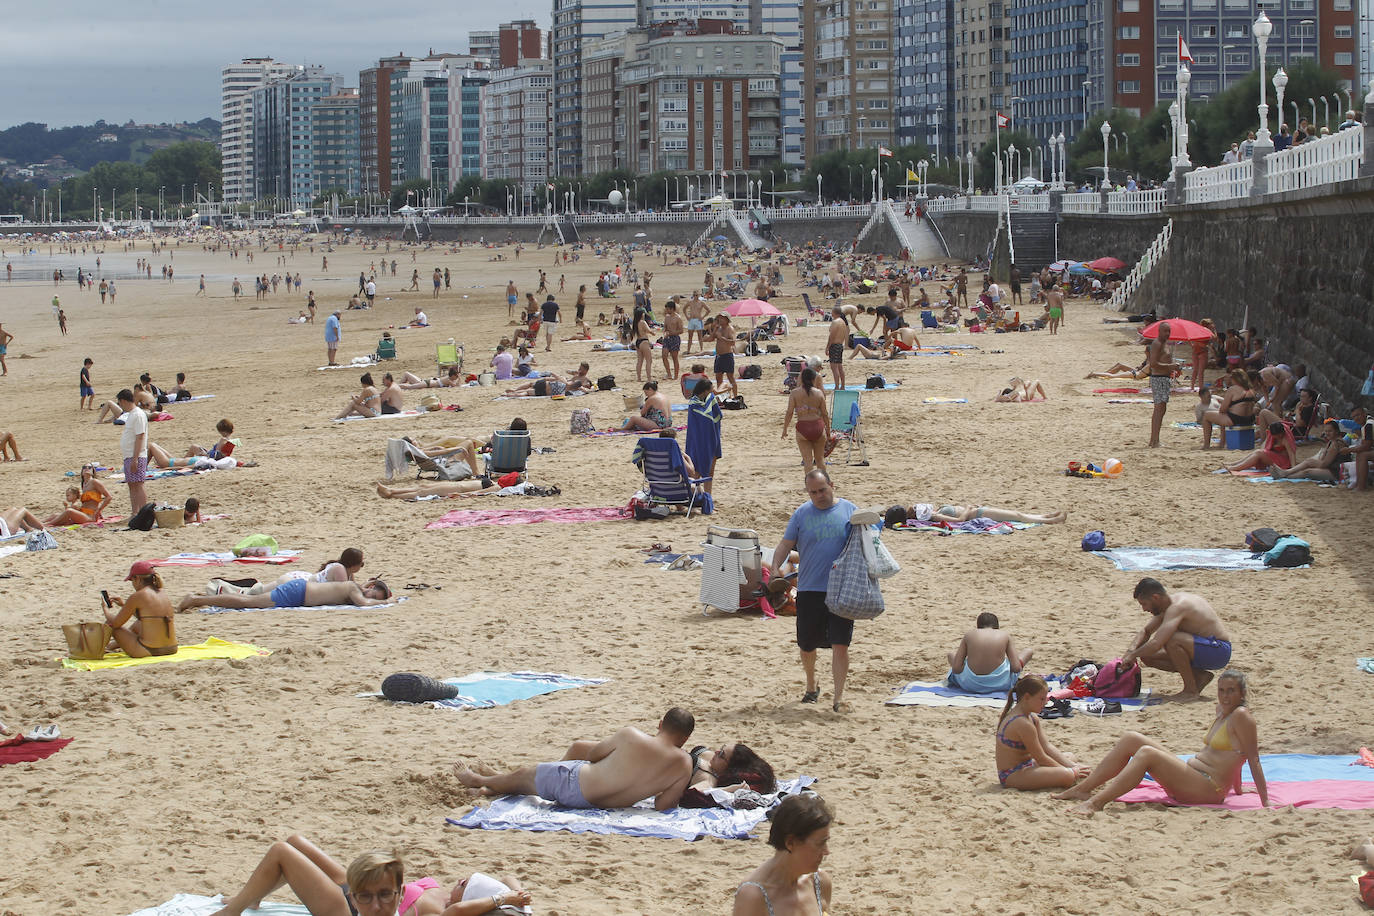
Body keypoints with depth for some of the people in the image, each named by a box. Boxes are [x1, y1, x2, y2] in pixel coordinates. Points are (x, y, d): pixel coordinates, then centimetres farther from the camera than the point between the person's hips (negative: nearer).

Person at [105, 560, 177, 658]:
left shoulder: (137, 596, -11)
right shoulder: (162, 594, 11)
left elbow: (116, 623, -1)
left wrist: (106, 610, 20)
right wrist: (124, 604, 36)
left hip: (148, 651, -8)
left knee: (110, 623, 13)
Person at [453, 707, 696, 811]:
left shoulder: (629, 737, -25)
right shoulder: (684, 764, -19)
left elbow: (592, 755, -7)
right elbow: (664, 805, -11)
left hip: (574, 788, -5)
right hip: (615, 804, 5)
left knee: (523, 773, 22)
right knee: (578, 746, 32)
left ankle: (479, 780, 52)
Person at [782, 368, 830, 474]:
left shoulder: (795, 393, -3)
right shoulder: (819, 393, 0)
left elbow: (789, 412, -5)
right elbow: (825, 414, 4)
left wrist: (785, 429, 4)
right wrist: (828, 431, 14)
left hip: (802, 427, -1)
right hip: (818, 426, 1)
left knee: (808, 460, 2)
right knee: (820, 458, 18)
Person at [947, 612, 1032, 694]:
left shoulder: (969, 635, 1)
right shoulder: (1005, 636, -1)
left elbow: (956, 669, -3)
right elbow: (1016, 668, -5)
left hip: (970, 685, 2)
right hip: (999, 684, -2)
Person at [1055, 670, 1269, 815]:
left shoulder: (1241, 716, -10)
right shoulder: (1222, 709, 16)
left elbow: (1253, 759, -12)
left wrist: (1265, 803, -14)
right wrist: (1237, 789, 32)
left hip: (1209, 789, -10)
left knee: (1146, 753, -27)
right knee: (1130, 739, 3)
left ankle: (1097, 802, -36)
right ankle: (1083, 789, -2)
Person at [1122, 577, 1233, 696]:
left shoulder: (1177, 607, -23)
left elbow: (1156, 643, -32)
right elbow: (1146, 632, 19)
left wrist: (1133, 655, -19)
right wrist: (1131, 650, 0)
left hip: (1218, 651, -10)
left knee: (1171, 640, -33)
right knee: (1148, 657, 4)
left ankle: (1191, 689, -17)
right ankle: (1199, 675, 5)